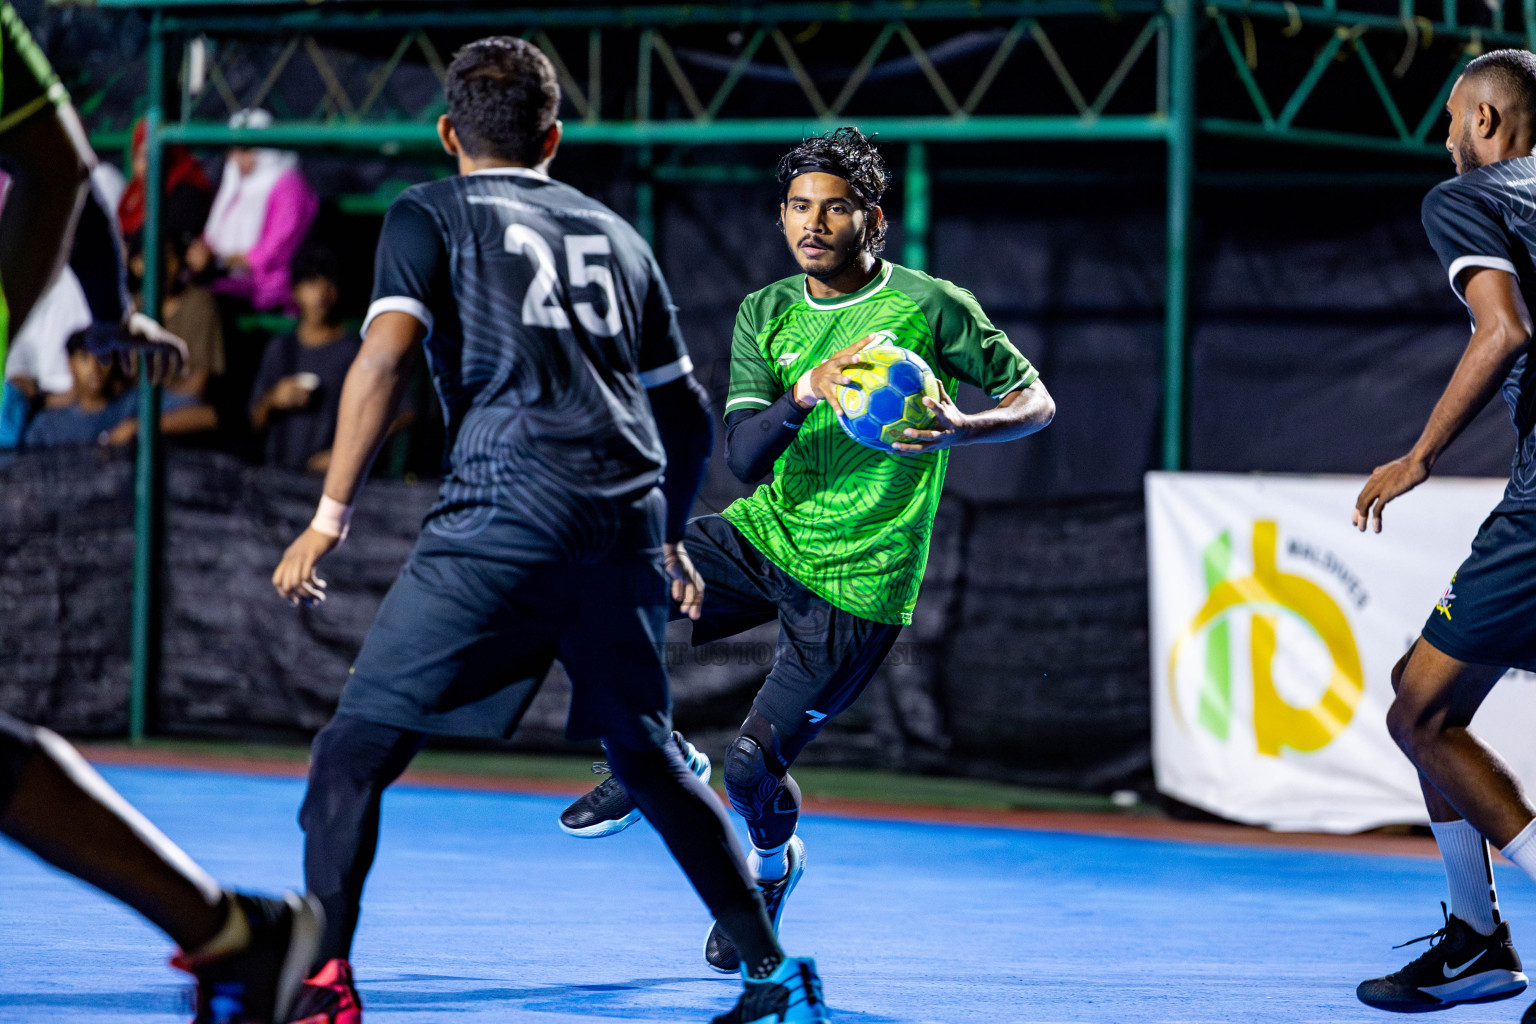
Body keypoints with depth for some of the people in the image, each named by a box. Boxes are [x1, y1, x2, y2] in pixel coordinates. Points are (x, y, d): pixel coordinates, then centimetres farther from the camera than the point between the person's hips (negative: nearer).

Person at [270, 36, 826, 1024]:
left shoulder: (431, 214, 11)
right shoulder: (615, 233, 25)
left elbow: (385, 358, -6)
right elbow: (687, 415, 29)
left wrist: (331, 516, -6)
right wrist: (669, 542, 44)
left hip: (508, 513, -5)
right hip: (630, 517, 5)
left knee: (358, 747, -3)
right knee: (648, 756, 22)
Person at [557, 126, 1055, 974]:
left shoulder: (932, 307, -8)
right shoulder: (766, 315, 2)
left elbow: (1036, 401, -3)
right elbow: (743, 457, -8)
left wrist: (960, 430, -24)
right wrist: (806, 392, -28)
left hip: (857, 586, -4)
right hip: (763, 535, 4)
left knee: (754, 762, -9)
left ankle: (773, 862, 29)